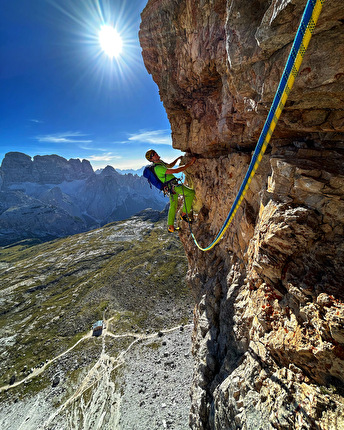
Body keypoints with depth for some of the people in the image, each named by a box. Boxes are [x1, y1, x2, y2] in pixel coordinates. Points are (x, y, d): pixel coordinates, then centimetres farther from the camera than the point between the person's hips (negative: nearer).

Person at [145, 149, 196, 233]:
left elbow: (170, 165, 34)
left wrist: (178, 158, 28)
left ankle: (171, 227, 25)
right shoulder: (158, 168, -19)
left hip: (171, 188, 10)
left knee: (173, 206, 16)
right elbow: (175, 171, -26)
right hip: (173, 186, -10)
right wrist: (189, 164, -22)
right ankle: (184, 214, -6)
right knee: (191, 193, -17)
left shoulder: (160, 162, 13)